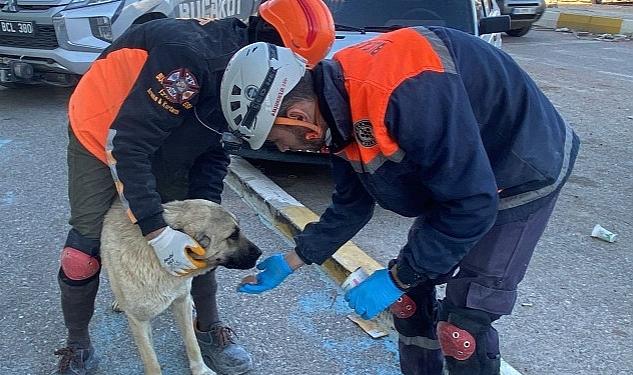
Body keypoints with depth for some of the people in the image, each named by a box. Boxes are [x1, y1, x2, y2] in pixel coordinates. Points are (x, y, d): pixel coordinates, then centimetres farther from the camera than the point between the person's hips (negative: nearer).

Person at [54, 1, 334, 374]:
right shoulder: (193, 53, -39)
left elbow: (214, 147, -5)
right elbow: (123, 144, -37)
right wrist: (157, 231, -38)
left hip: (164, 146, 6)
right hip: (101, 136, -6)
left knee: (197, 236, 2)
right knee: (85, 248, -6)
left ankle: (209, 328, 21)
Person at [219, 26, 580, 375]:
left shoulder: (404, 93, -37)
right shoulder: (340, 108, -8)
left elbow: (471, 206, -30)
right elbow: (351, 205, 5)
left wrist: (396, 278, -22)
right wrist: (291, 261, 8)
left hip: (522, 176, -8)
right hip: (457, 180, 8)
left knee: (463, 321, -6)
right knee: (412, 288, 11)